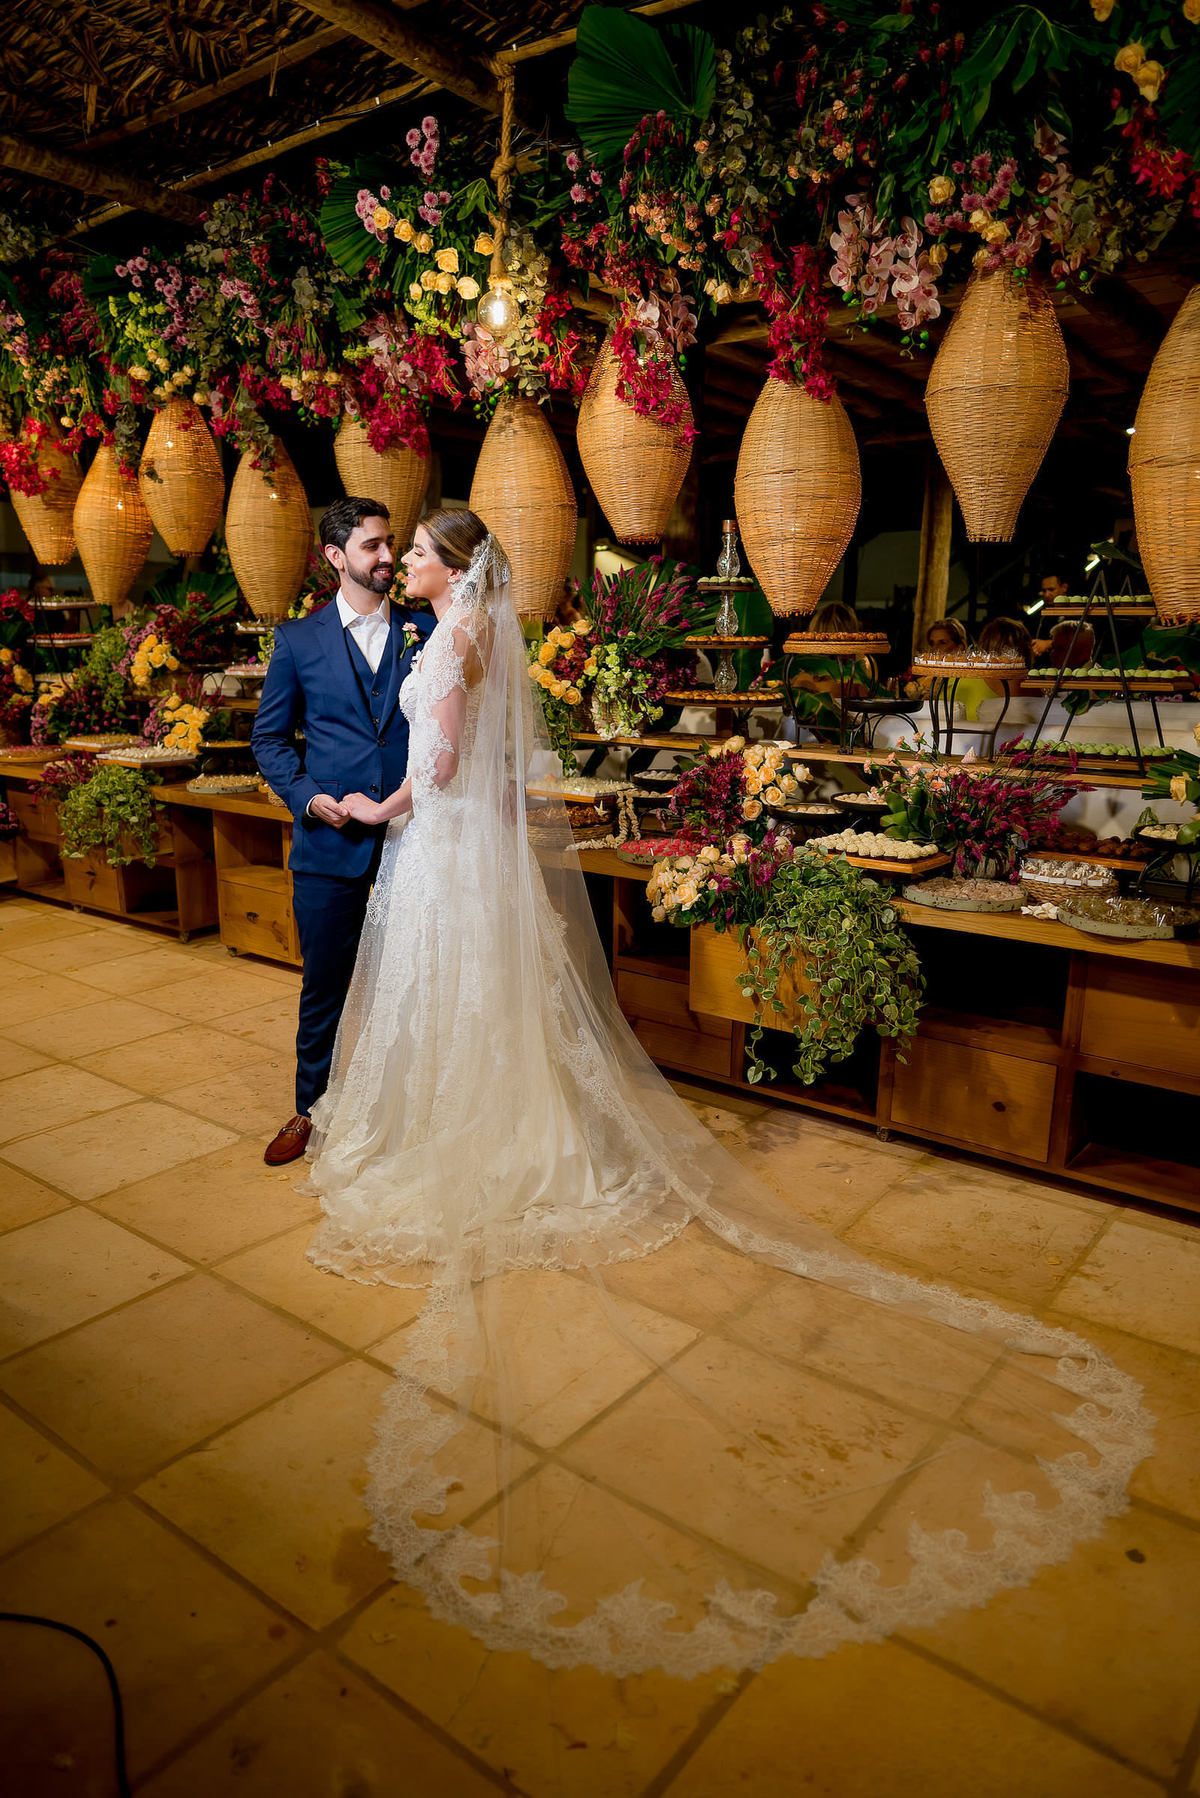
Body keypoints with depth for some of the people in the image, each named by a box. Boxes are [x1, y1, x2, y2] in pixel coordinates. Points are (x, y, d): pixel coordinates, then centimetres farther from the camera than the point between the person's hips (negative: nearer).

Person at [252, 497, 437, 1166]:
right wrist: (307, 796, -6)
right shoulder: (298, 640, 5)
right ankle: (312, 1110, 28)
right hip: (332, 837, 0)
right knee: (324, 985, 9)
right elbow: (271, 737, 9)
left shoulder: (425, 630, 6)